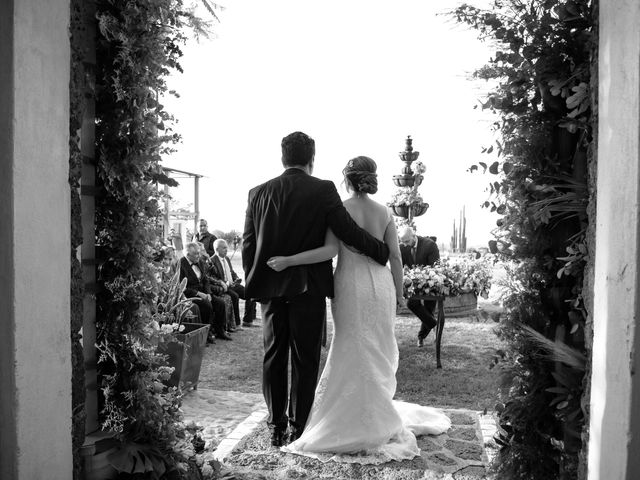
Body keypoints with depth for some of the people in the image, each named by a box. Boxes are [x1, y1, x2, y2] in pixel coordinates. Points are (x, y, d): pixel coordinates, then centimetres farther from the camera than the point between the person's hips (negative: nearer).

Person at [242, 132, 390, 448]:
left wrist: (252, 284, 14)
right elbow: (349, 232, -8)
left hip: (270, 287, 3)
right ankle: (299, 427, 17)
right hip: (308, 287, -3)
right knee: (305, 359, 8)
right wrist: (384, 252, 7)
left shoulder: (258, 193, 3)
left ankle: (276, 427, 23)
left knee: (273, 356, 13)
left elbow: (248, 244, 5)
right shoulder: (323, 190, -8)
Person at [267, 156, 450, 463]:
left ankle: (359, 424, 16)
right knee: (378, 351, 15)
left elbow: (330, 250, -19)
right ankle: (378, 416, 28)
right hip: (380, 284, 4)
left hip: (351, 285, -4)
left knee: (354, 352, 7)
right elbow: (395, 257, 4)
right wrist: (398, 292, 14)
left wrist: (288, 261, -18)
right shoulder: (383, 212, 4)